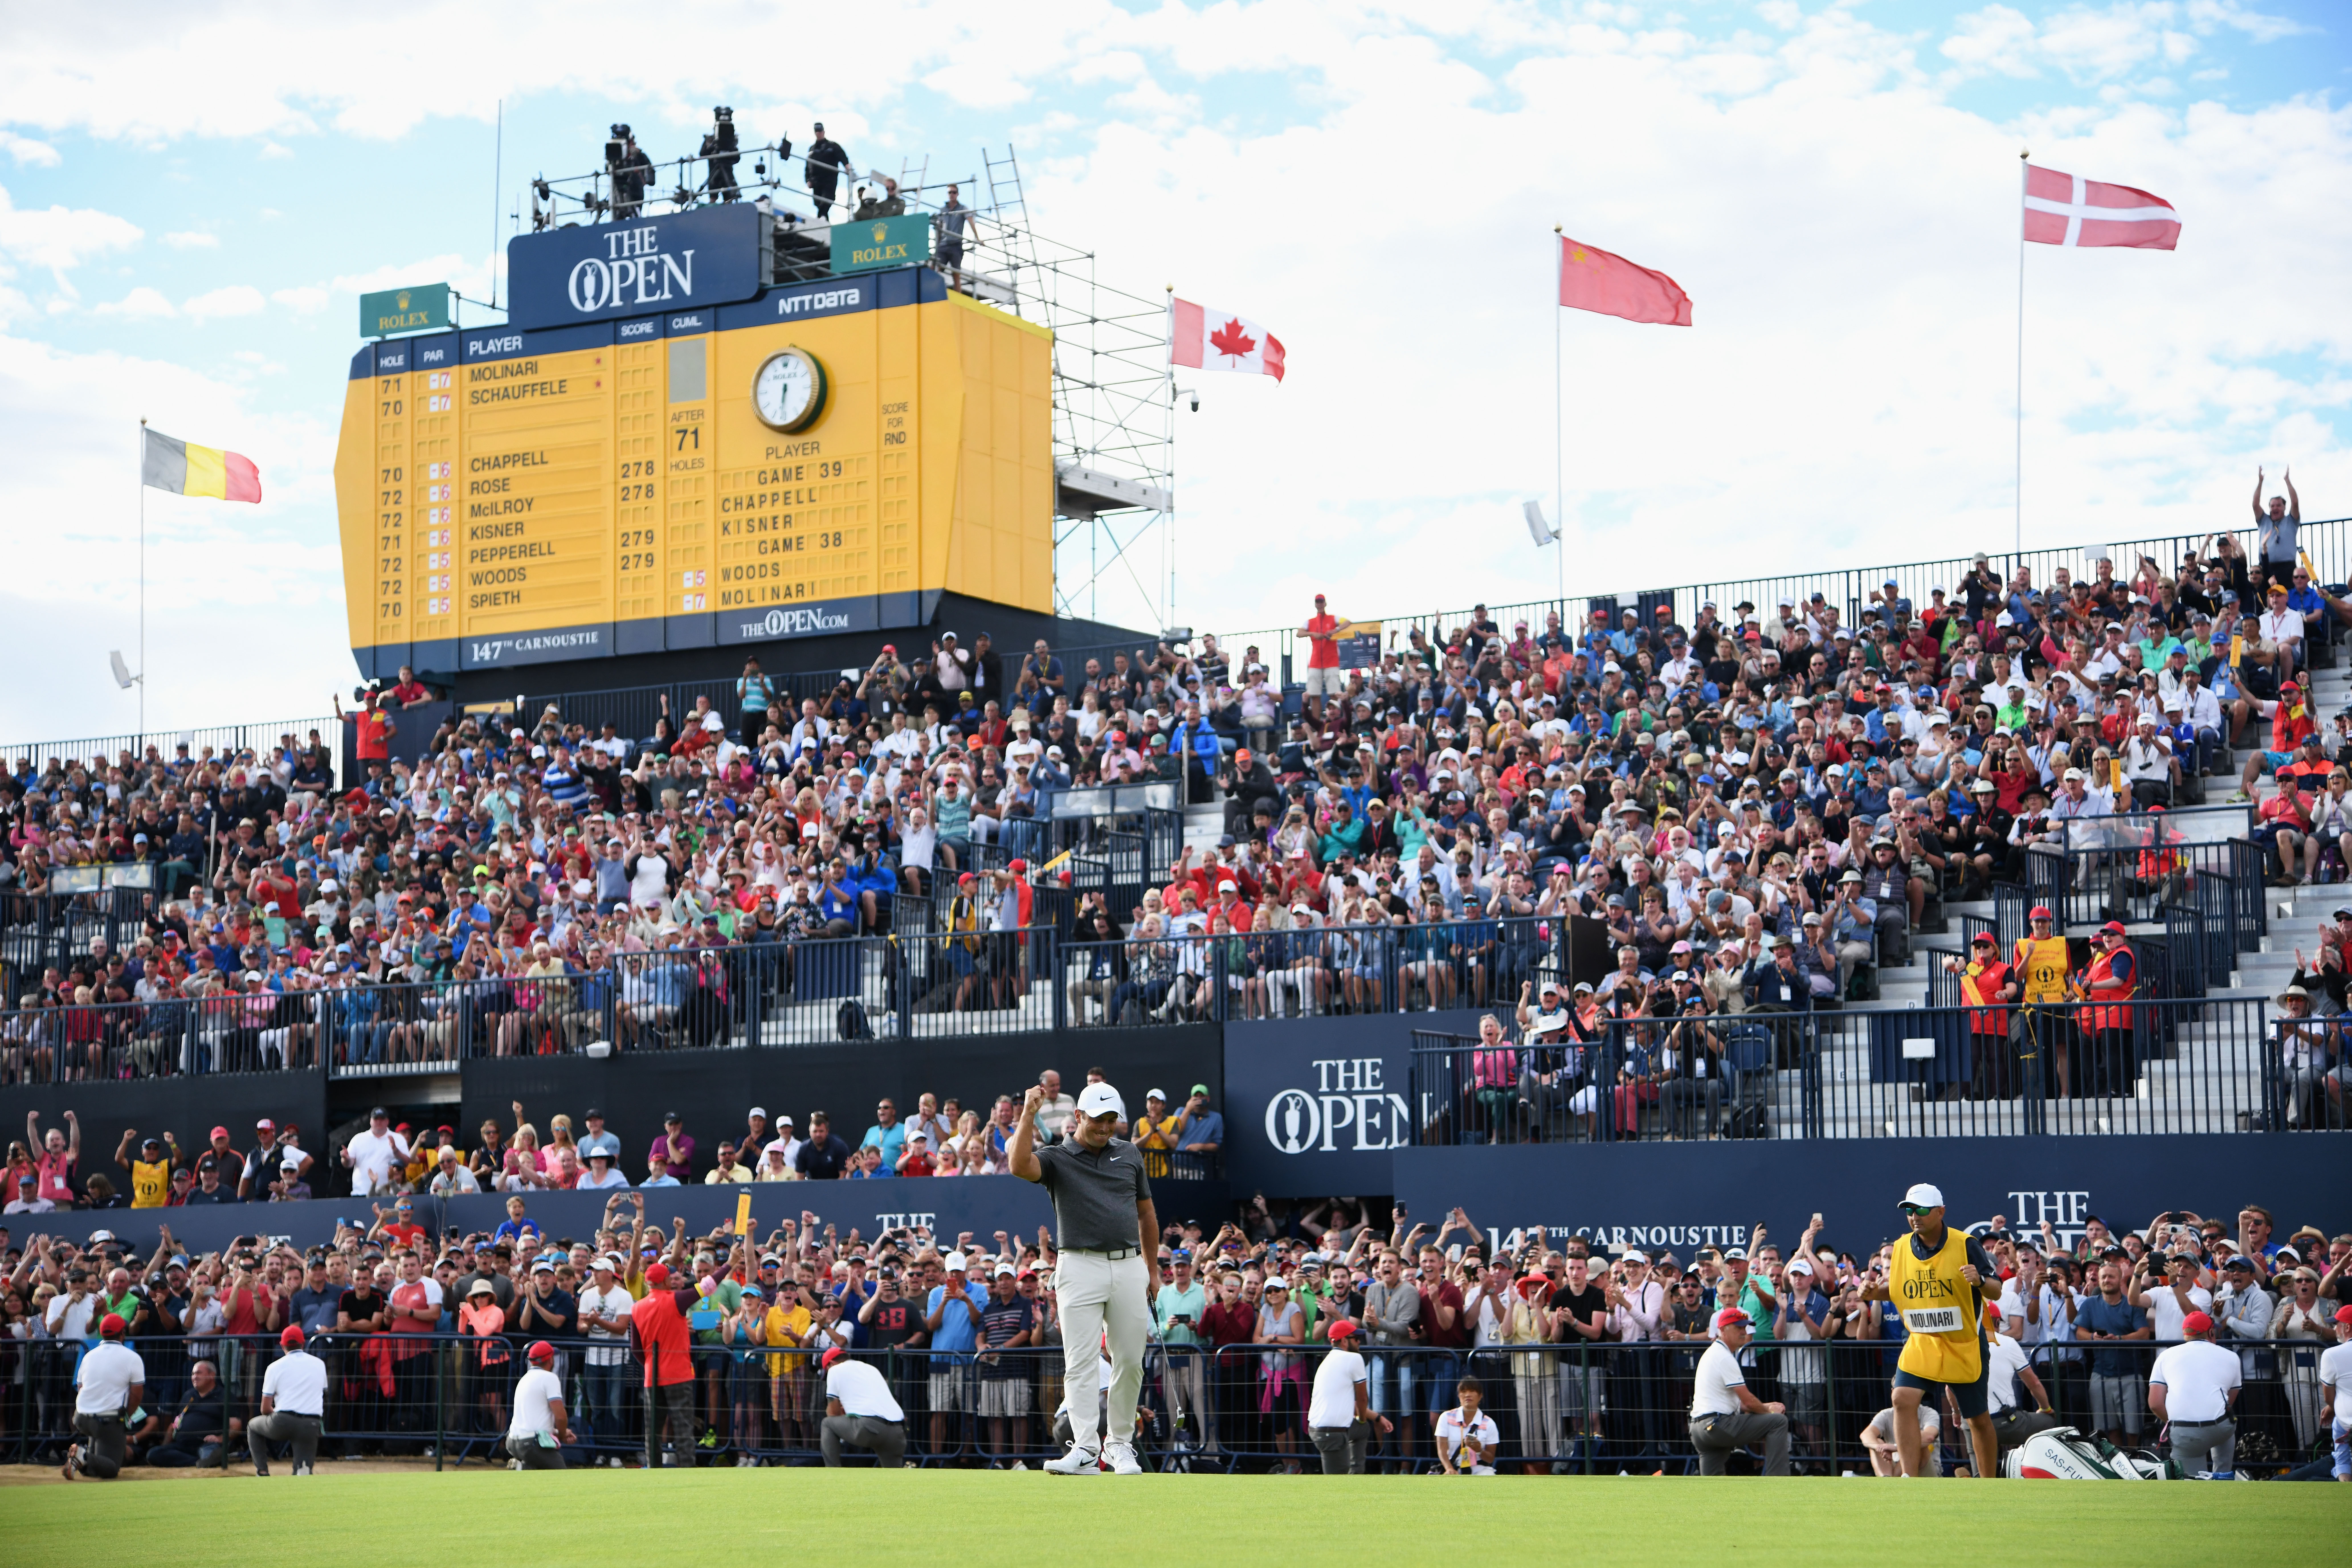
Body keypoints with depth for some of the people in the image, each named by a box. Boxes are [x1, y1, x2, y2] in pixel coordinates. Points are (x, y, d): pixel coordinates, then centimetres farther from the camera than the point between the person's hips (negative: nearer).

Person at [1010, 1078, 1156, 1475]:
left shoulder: (1130, 1154, 15)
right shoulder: (1057, 1158, 3)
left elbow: (1146, 1212, 22)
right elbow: (1020, 1166, -20)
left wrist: (1153, 1270, 21)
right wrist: (1029, 1114, -22)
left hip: (1130, 1267, 3)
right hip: (1081, 1267, -3)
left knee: (1130, 1363, 4)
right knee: (1081, 1362, -10)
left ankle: (1120, 1444, 16)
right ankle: (1085, 1449, -16)